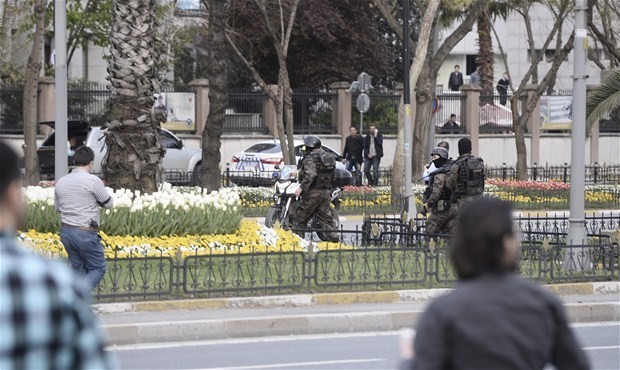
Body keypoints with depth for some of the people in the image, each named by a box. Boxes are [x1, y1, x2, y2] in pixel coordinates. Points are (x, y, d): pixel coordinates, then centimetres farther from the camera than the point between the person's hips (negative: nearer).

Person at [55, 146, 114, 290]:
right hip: (86, 232, -6)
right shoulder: (93, 181, -13)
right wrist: (101, 189, 16)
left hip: (66, 231, 6)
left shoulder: (61, 182, 5)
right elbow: (108, 203, -2)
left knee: (79, 269, 16)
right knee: (98, 269, 5)